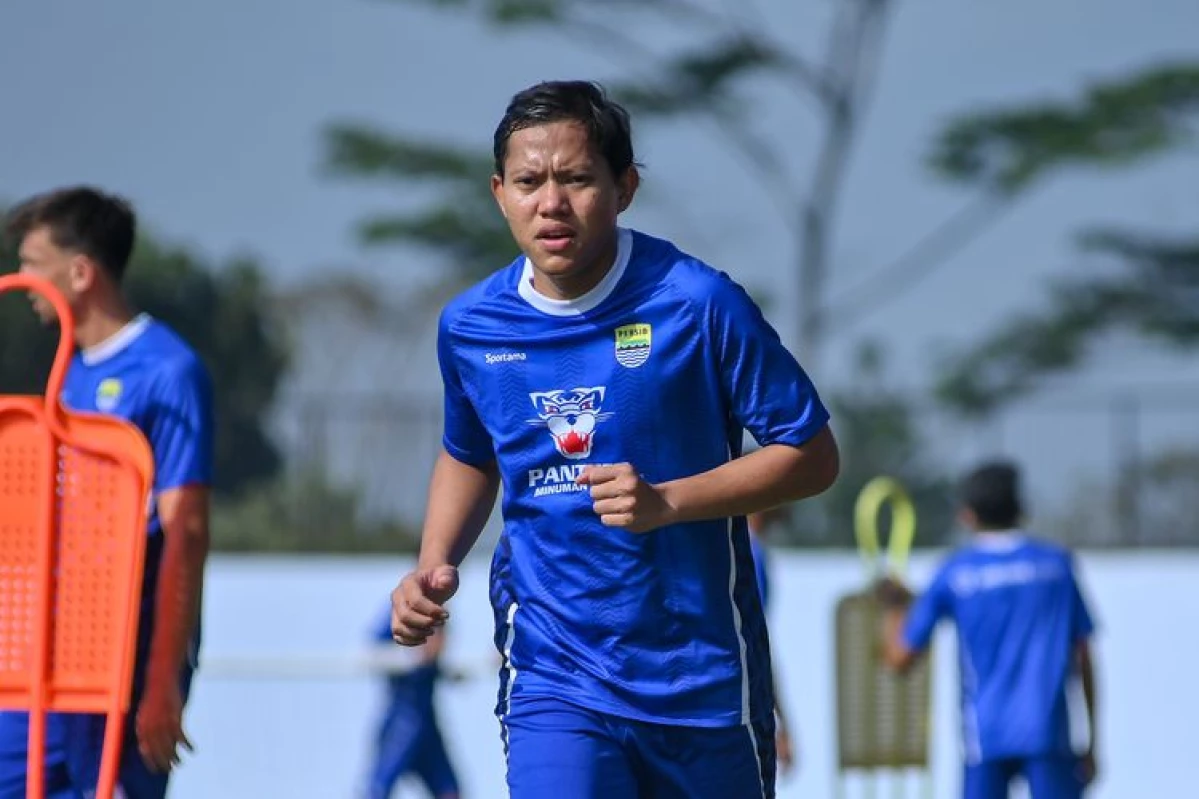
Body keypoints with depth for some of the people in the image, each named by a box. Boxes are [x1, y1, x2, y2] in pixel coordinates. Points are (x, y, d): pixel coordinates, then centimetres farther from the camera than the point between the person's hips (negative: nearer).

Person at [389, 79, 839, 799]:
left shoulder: (698, 303, -12)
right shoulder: (469, 327, 1)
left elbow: (813, 455, -8)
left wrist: (667, 501, -20)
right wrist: (435, 566, 4)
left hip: (702, 677, -1)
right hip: (552, 679, 1)